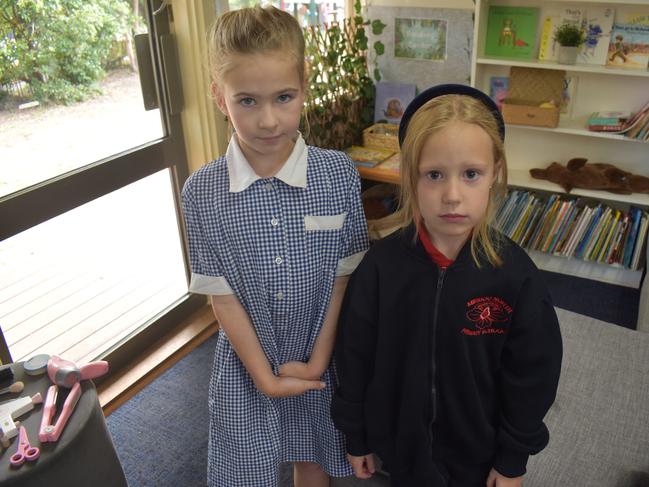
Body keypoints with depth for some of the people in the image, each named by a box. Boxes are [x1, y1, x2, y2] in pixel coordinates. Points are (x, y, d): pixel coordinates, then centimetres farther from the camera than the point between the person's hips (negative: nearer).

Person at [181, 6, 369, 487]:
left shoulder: (340, 175, -15)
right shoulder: (201, 193, -15)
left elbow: (343, 276, -9)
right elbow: (222, 294, -10)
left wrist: (316, 361, -9)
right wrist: (264, 375, -10)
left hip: (319, 360, 1)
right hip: (245, 365, 0)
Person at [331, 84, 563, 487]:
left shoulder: (516, 275, -20)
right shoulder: (381, 265, -20)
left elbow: (531, 375, -9)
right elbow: (355, 358, -9)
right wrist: (356, 436, 0)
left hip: (478, 452, 0)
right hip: (399, 442, 0)